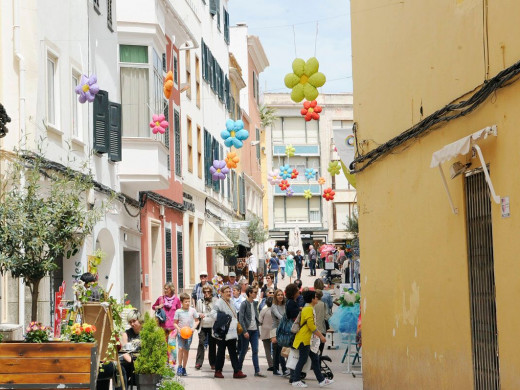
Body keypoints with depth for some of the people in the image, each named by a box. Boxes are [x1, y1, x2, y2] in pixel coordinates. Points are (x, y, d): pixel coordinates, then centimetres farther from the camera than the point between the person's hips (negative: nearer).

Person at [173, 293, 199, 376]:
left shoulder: (192, 310, 0)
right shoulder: (178, 311, -3)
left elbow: (197, 320, 10)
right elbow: (175, 323, 3)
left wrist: (193, 328, -7)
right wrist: (179, 329, -14)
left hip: (189, 334, 1)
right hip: (180, 333, -1)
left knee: (186, 350, 6)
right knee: (180, 348, -16)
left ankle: (184, 368, 17)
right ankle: (180, 366, -4)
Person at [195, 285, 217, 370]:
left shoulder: (215, 301, 3)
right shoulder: (200, 301, 10)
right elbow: (197, 312, 16)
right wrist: (199, 315, -6)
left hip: (213, 326, -1)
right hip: (203, 326, 1)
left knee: (212, 344, 5)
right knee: (201, 343, -8)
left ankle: (213, 363, 15)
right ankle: (198, 362, -5)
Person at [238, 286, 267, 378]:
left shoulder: (255, 303, 9)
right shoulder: (244, 304, -10)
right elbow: (241, 319, -14)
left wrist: (258, 328, 10)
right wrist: (245, 331, -18)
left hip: (254, 330, 5)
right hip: (247, 330, -5)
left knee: (255, 351, 0)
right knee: (244, 350, 4)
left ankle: (257, 371, -2)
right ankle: (239, 369, 19)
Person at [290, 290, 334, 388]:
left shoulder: (309, 309, 16)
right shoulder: (308, 309, -16)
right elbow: (311, 326, -21)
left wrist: (320, 335, 19)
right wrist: (321, 336, -16)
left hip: (309, 339, 10)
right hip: (304, 339, -10)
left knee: (315, 359, 10)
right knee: (303, 360, -4)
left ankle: (321, 380, 13)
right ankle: (296, 381, 3)